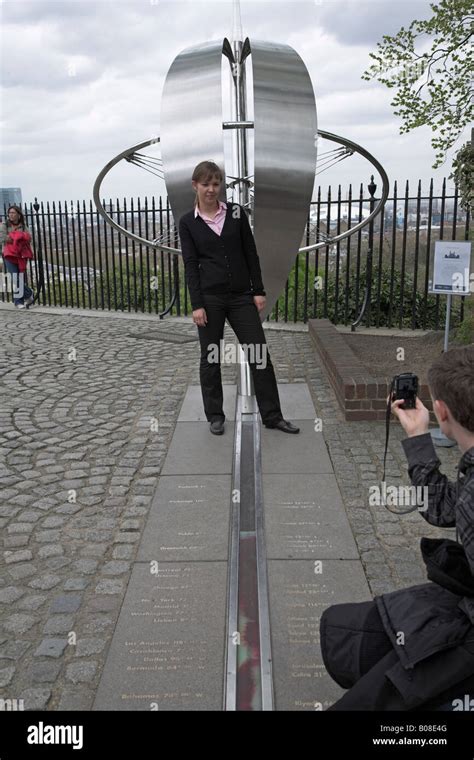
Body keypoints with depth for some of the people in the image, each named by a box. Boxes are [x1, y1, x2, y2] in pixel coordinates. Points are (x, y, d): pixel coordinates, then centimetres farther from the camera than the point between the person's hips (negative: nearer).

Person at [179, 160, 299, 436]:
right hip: (210, 296, -2)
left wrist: (259, 290, 0)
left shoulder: (236, 212, 5)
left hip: (241, 295, 2)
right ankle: (215, 415, 22)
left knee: (260, 352, 2)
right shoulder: (188, 222, 0)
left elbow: (251, 253, 5)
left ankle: (272, 415, 12)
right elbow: (191, 265, -4)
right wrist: (197, 304, -10)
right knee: (211, 357, 6)